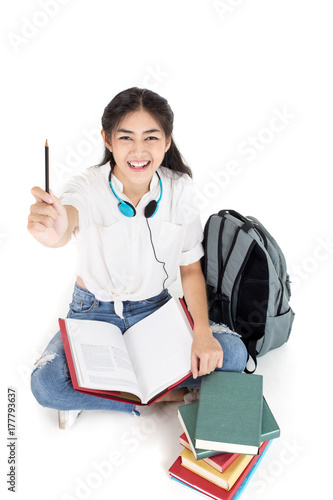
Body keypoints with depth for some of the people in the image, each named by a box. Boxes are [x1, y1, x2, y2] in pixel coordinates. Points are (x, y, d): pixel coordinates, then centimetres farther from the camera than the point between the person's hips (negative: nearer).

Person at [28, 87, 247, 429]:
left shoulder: (179, 189, -10)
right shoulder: (88, 186, -18)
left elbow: (191, 269, -3)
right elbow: (66, 221, -43)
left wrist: (202, 331, -18)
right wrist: (53, 230, -69)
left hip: (155, 309, 3)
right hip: (95, 311, -2)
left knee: (232, 353, -20)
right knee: (46, 384, -28)